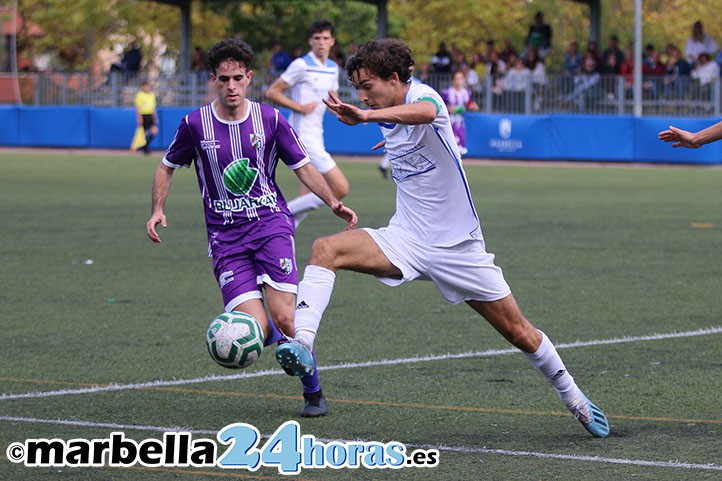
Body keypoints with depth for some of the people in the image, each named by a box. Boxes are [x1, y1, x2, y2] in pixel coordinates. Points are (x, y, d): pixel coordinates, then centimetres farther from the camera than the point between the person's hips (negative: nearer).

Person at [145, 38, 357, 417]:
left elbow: (303, 168, 10)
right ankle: (272, 333, 22)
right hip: (225, 236, 0)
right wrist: (157, 210, 0)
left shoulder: (270, 120, 1)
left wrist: (333, 202, -4)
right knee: (255, 330, -17)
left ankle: (313, 391, 7)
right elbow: (167, 167, 15)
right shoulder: (196, 124, 0)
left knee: (284, 317, -17)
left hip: (271, 223, 0)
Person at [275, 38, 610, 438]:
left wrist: (366, 116, -58)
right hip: (404, 240, 5)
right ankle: (302, 345, -35)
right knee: (325, 249, -23)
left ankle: (573, 398, 28)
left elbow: (424, 112, -45)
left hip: (457, 245, -5)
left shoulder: (423, 95, -16)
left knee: (520, 333, 4)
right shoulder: (387, 118, 5)